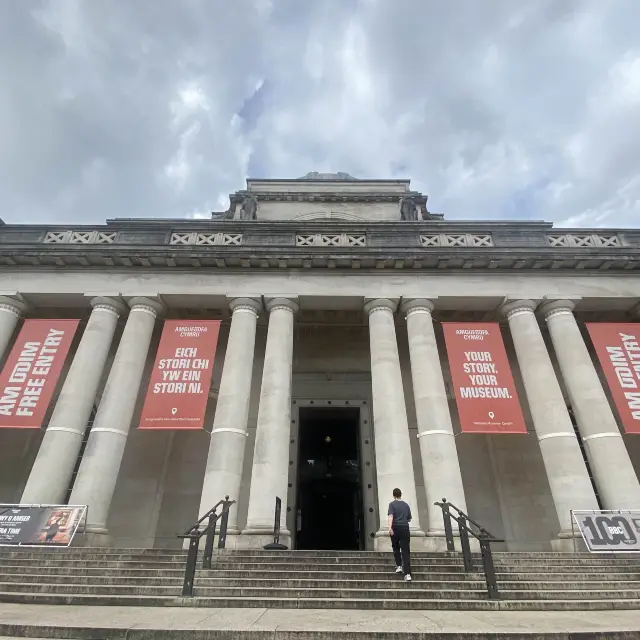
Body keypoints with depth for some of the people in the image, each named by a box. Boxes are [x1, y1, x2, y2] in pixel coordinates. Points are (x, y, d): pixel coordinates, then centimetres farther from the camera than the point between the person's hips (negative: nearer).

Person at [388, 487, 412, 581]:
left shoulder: (392, 504, 1)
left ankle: (399, 566, 16)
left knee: (396, 548, 22)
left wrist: (390, 527, -26)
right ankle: (407, 573, -7)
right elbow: (409, 519, 19)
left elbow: (391, 516, -16)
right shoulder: (406, 505, 11)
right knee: (405, 551, 1)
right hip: (405, 528, 2)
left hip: (396, 528, -2)